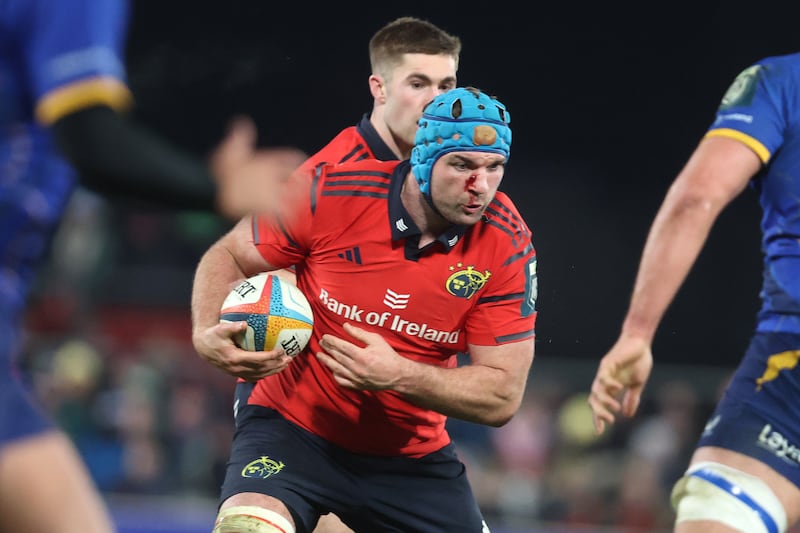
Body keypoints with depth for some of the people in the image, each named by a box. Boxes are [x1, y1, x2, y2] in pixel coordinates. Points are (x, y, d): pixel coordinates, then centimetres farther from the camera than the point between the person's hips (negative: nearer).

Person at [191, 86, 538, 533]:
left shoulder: (508, 244, -12)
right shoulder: (331, 194, -16)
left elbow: (502, 396, -12)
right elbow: (228, 257, -1)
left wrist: (398, 375, -27)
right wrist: (207, 334, -21)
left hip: (413, 456, 3)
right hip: (291, 427, -3)